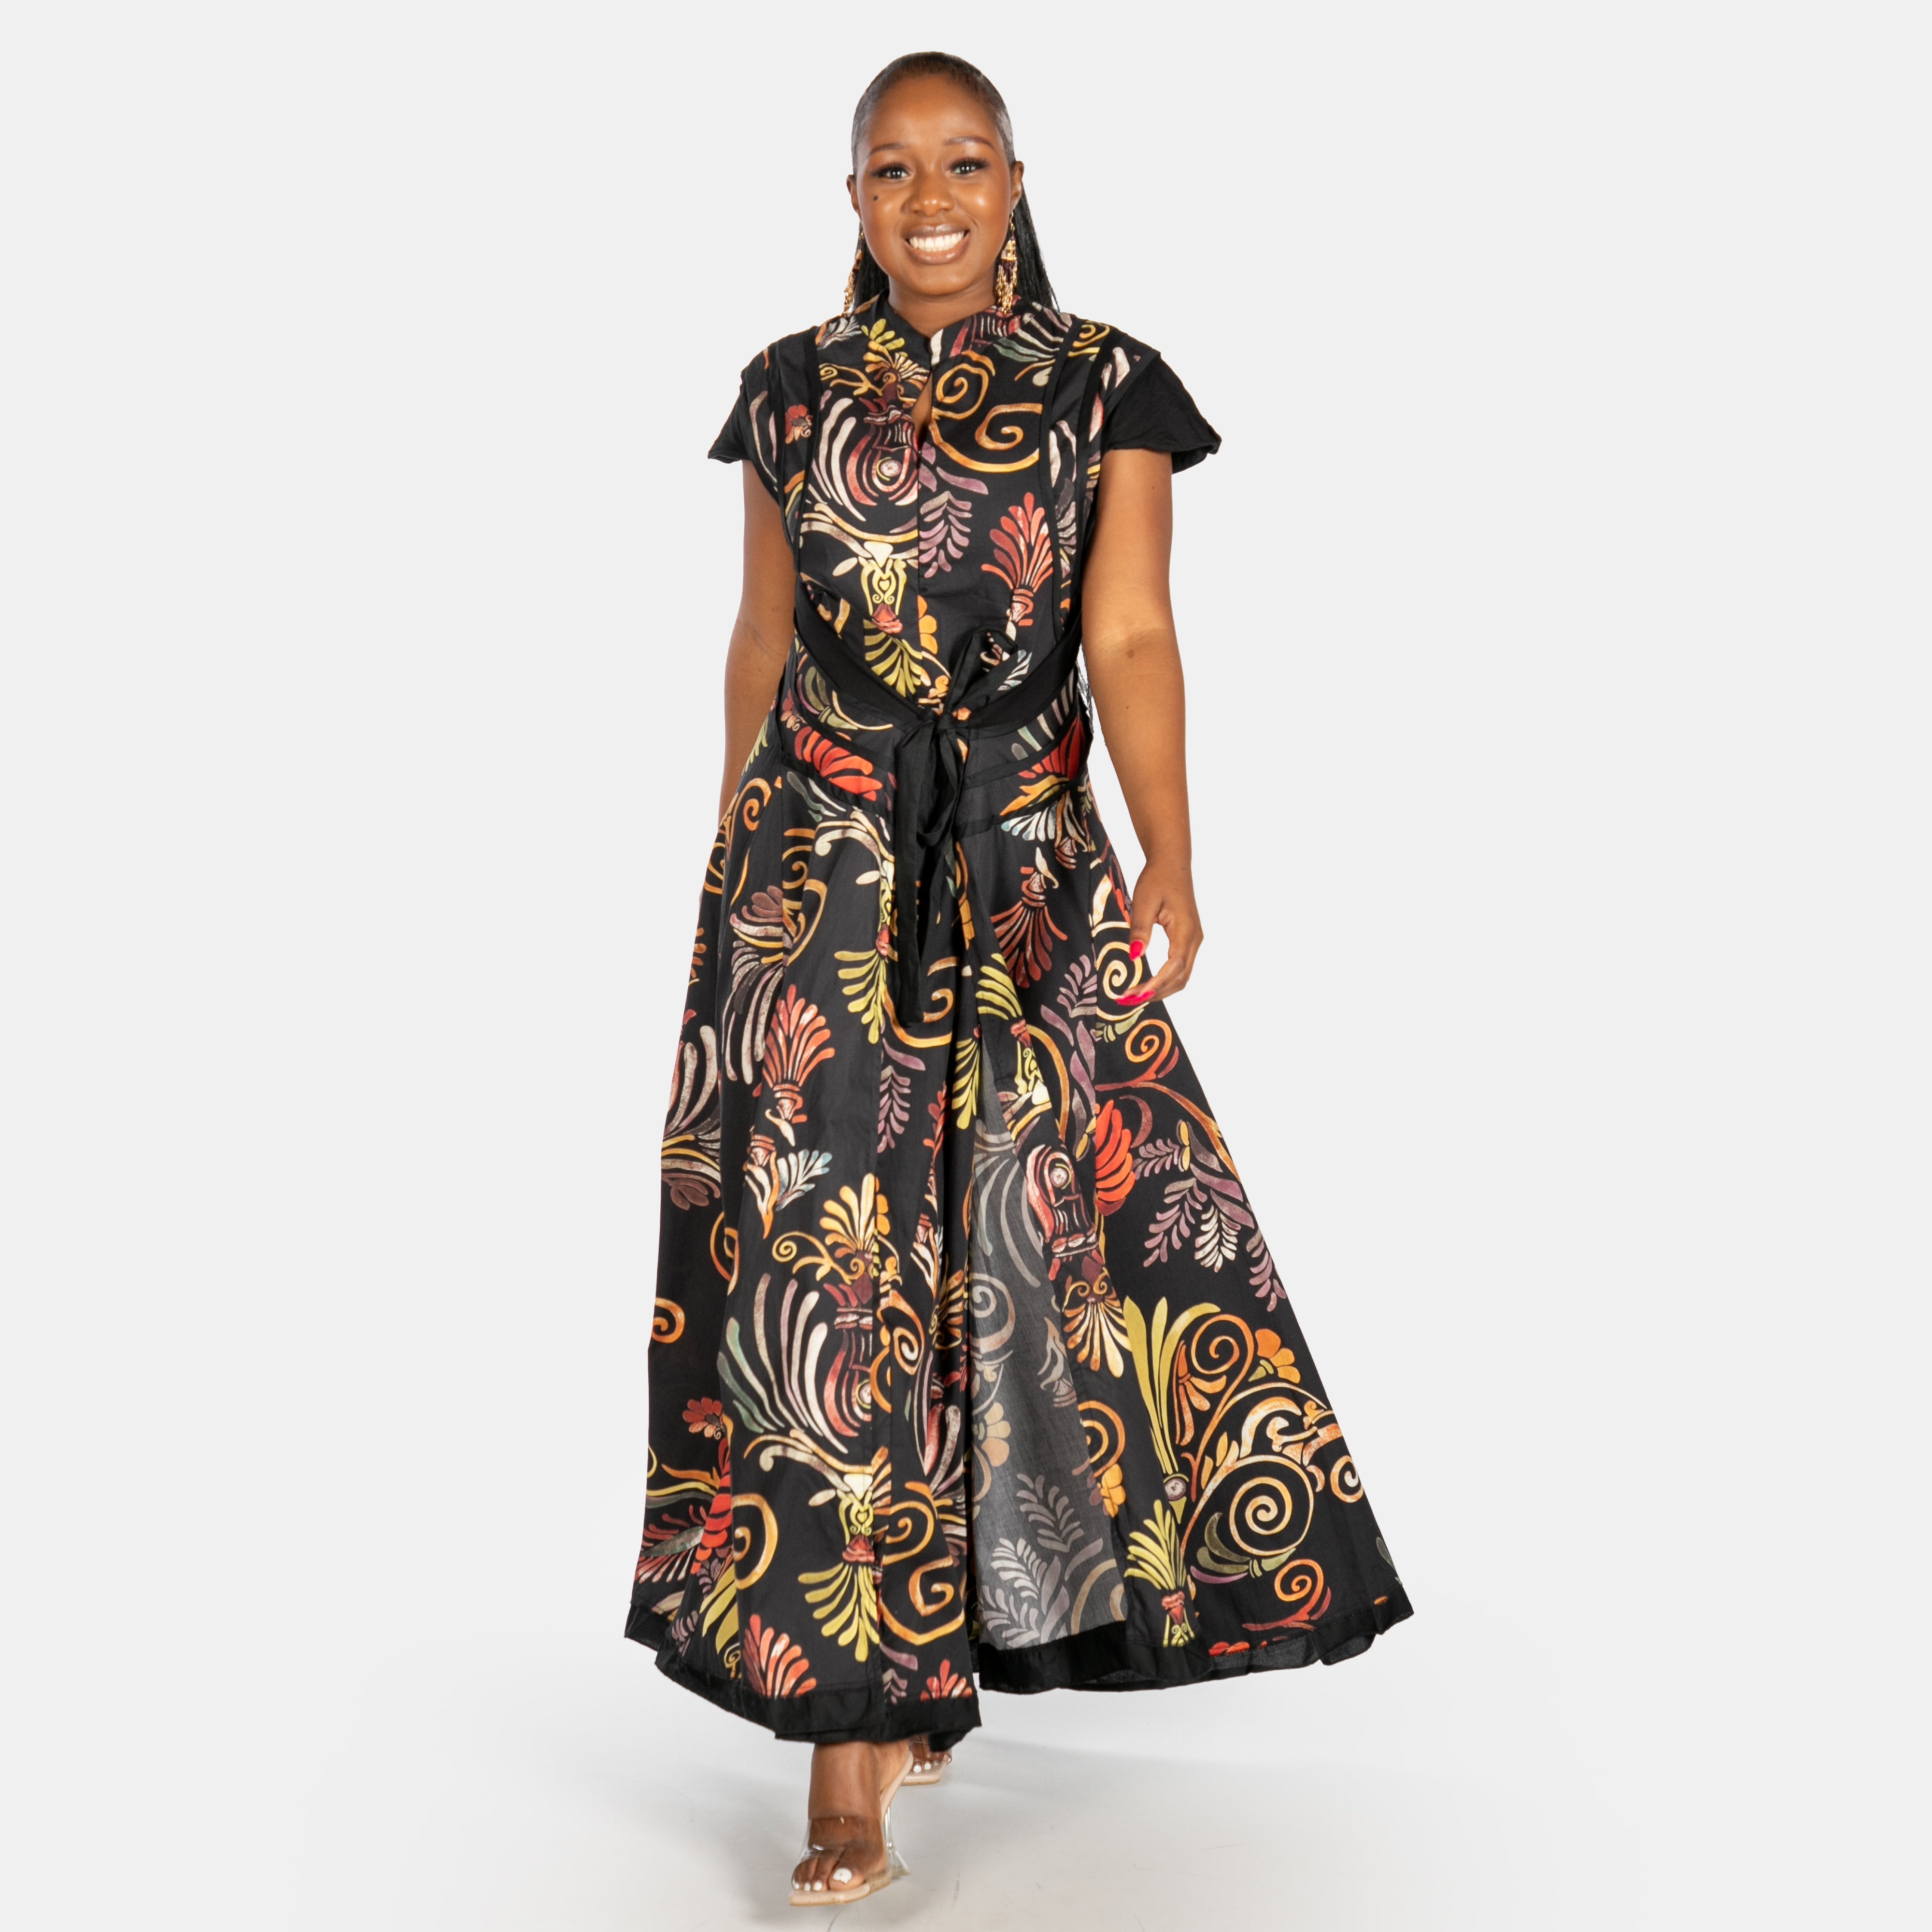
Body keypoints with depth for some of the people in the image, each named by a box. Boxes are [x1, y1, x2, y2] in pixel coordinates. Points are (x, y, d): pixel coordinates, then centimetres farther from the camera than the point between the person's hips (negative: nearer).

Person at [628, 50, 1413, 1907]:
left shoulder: (1104, 388, 2)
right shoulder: (796, 388, 7)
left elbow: (1128, 638, -7)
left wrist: (1168, 864, -21)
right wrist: (739, 860, 18)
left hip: (1027, 867, 0)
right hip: (815, 870, 0)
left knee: (1019, 1238, 3)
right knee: (825, 1253, -6)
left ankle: (941, 1639, 28)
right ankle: (851, 1751, -1)